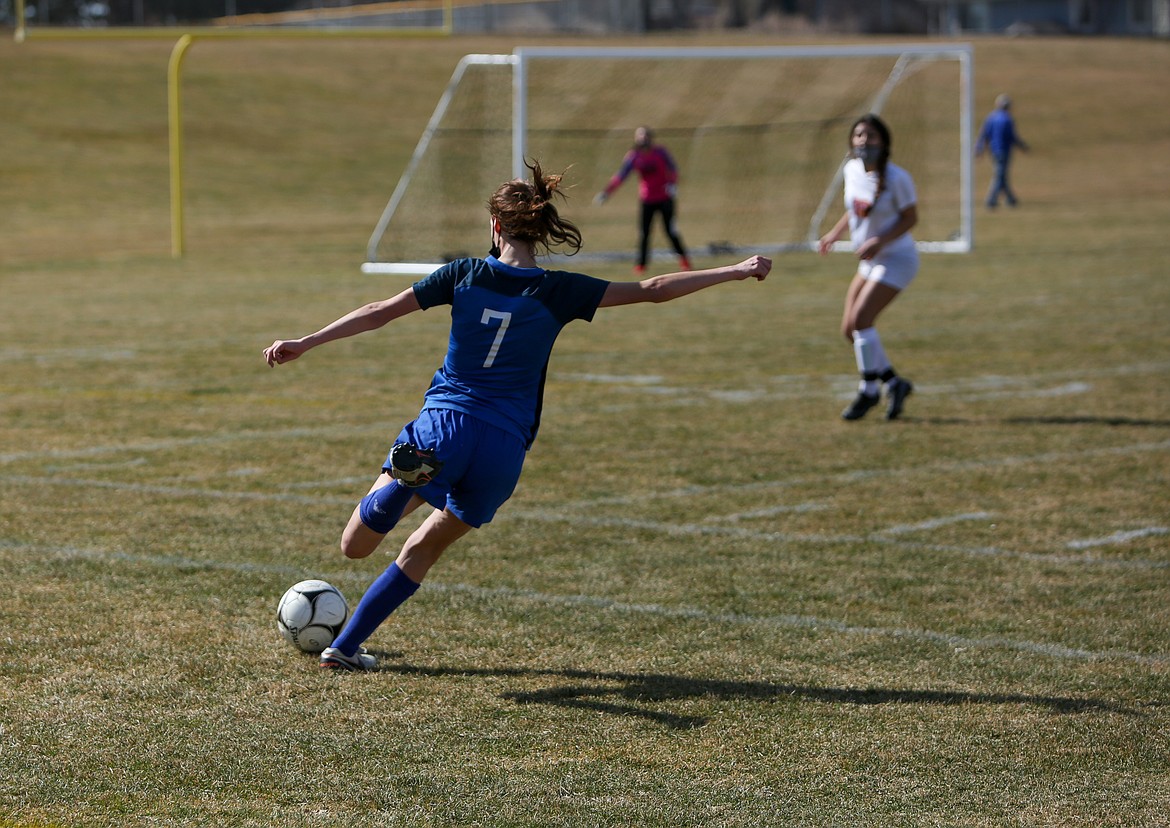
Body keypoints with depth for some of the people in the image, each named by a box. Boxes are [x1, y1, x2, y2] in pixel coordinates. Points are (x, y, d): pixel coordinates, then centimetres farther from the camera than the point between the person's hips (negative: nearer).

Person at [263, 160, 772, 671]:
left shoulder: (464, 275, 0)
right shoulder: (559, 292, -2)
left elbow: (379, 313, 1)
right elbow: (654, 290, 0)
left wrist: (304, 343, 8)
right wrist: (737, 271, 8)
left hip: (443, 426, -1)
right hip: (504, 448, 1)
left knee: (355, 547, 1)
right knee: (420, 553, 22)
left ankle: (406, 481, -29)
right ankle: (345, 647, 22)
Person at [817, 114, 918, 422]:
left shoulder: (897, 178, -20)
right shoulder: (852, 169, 0)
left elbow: (910, 217, -14)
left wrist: (879, 241, -26)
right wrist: (835, 233, 6)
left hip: (897, 259, -8)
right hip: (869, 262, 8)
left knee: (860, 318, -19)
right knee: (849, 328, 4)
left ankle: (869, 390, -5)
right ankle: (894, 383, 19)